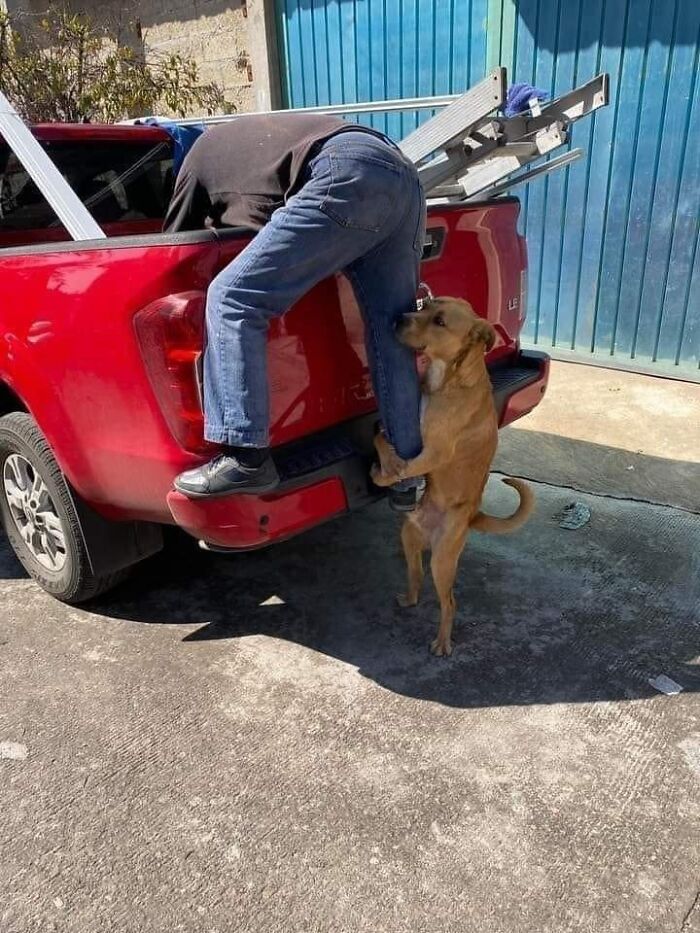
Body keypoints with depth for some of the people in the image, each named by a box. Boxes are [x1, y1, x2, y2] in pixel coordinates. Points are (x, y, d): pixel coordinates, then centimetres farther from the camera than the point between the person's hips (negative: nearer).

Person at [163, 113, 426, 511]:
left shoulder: (201, 155, 25)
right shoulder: (254, 137, 44)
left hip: (349, 177, -8)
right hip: (402, 172, 8)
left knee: (233, 300, -7)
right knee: (391, 332, 11)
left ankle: (247, 459, -12)